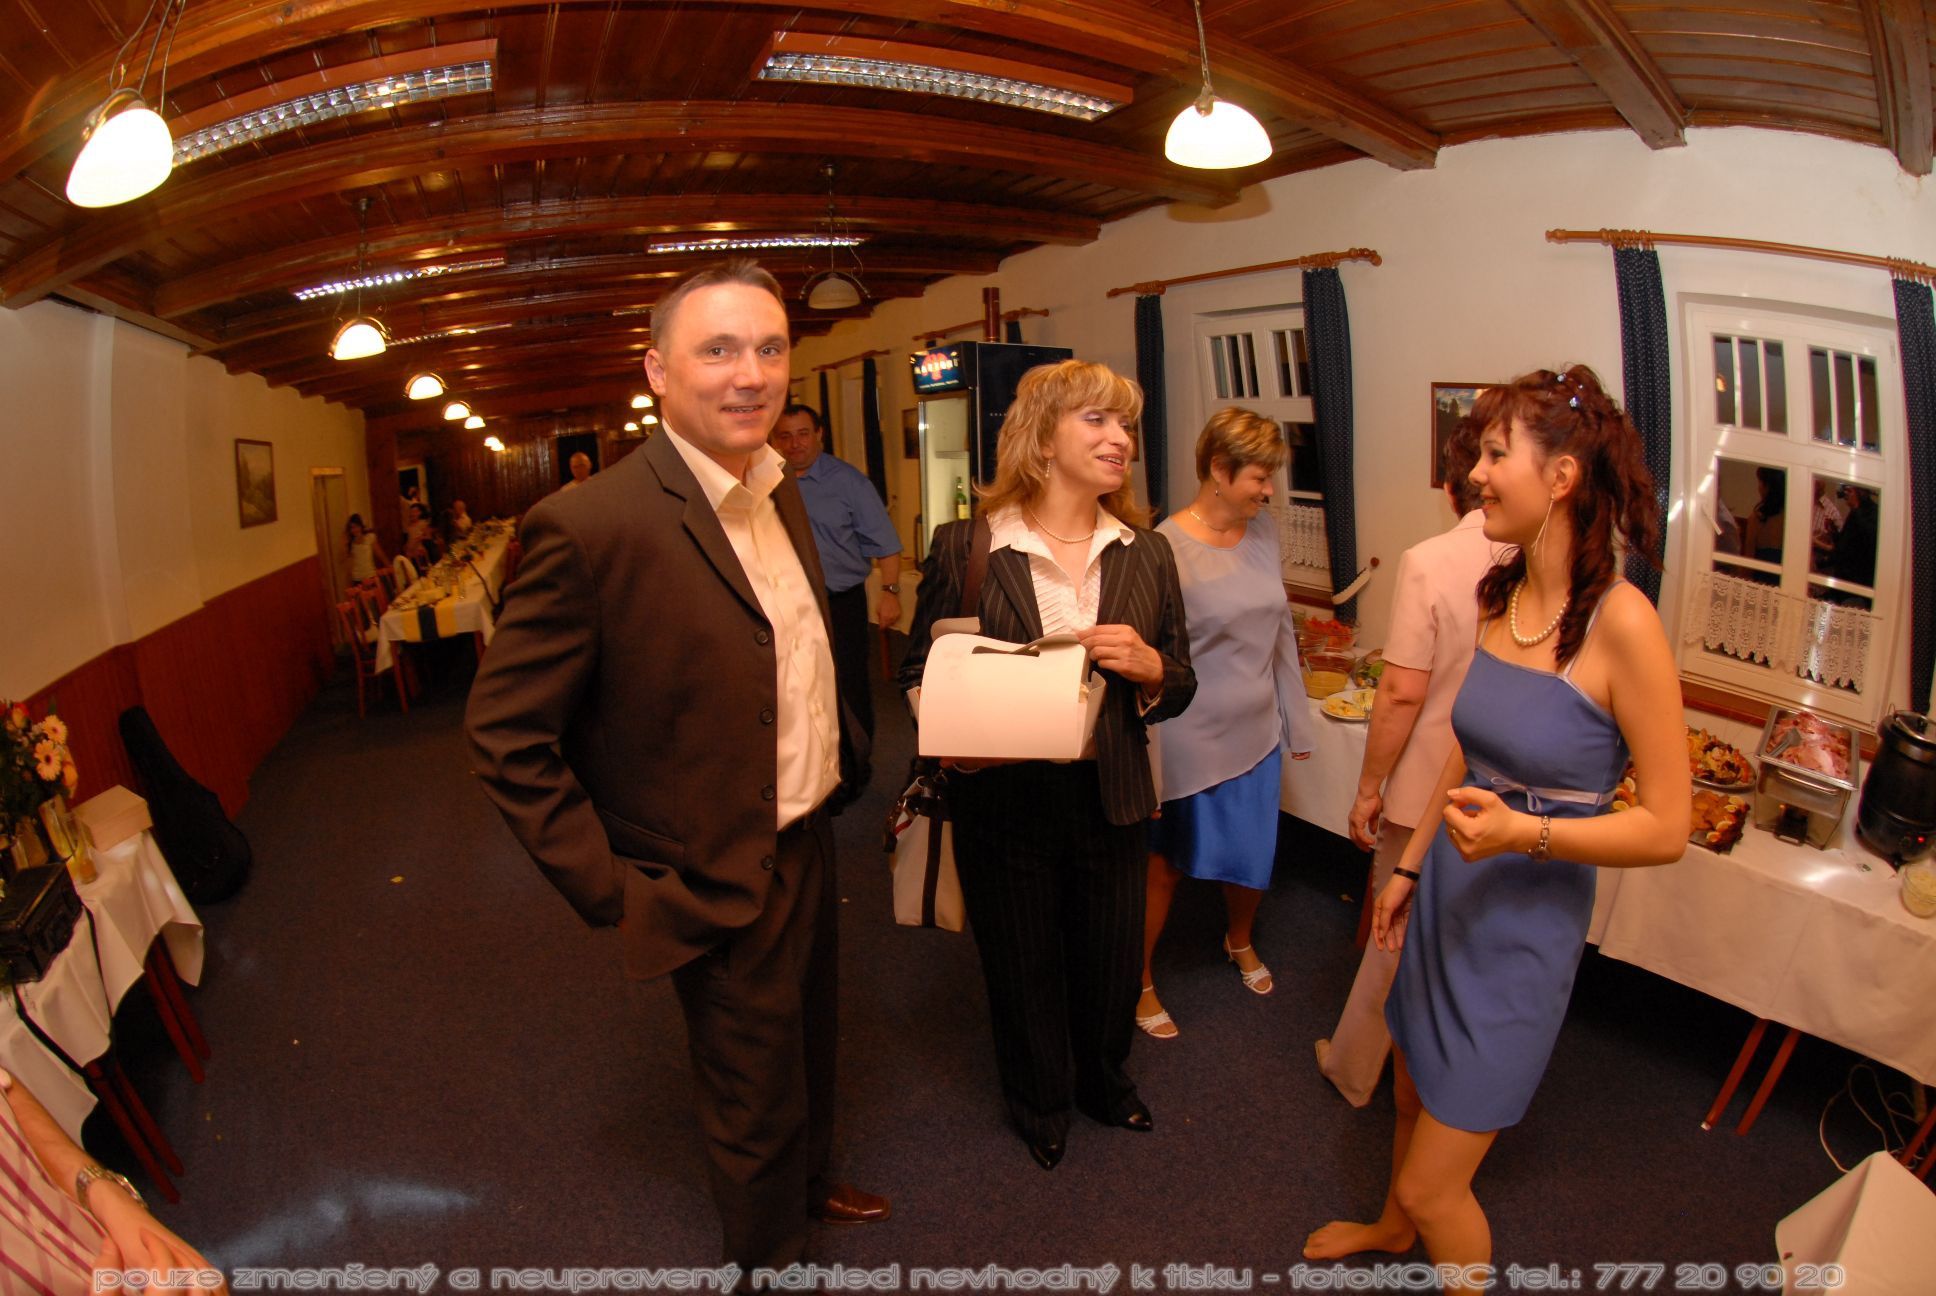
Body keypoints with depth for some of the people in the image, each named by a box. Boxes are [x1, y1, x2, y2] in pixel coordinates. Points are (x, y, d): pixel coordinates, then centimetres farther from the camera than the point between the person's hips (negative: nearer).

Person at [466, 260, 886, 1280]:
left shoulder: (781, 493, 0)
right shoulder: (591, 524, -24)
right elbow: (504, 735, -19)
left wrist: (839, 759, 9)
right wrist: (609, 889, -17)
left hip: (810, 841, 7)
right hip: (722, 887, -7)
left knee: (810, 1044, 29)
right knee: (755, 1097, 16)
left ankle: (810, 1183, 57)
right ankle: (767, 1250, 46)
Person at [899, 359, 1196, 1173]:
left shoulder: (1147, 555, 2)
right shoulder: (962, 547, -9)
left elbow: (1179, 690, 7)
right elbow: (920, 670, -1)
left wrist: (1149, 667, -16)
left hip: (1111, 802, 3)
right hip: (1003, 802, -3)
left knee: (1111, 961, 21)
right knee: (1023, 968, 17)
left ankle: (1104, 1081, 54)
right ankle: (1038, 1104, 48)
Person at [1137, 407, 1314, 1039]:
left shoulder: (1263, 531, 1)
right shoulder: (1165, 548, -19)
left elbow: (1281, 631, 10)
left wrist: (1295, 722, 12)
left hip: (1257, 734, 6)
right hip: (1191, 742, -6)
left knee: (1253, 859, 21)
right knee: (1165, 865, 11)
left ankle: (1240, 940, 52)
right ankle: (1139, 980, 32)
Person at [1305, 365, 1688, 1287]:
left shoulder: (1620, 622, -22)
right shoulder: (1501, 595, 0)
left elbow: (1666, 828, -16)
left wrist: (1525, 833, -29)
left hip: (1526, 924, -6)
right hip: (1448, 894, 6)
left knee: (1434, 1186, 6)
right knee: (1414, 1098, 28)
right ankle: (1392, 1228, 55)